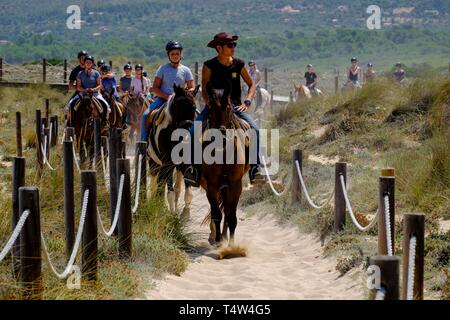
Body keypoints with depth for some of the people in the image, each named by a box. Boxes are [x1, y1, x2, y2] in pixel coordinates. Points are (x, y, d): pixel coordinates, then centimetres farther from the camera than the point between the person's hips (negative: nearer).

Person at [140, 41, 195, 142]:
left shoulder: (185, 70, 7)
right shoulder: (163, 69, 5)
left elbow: (192, 88, 5)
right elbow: (155, 88, 1)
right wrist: (167, 97, -14)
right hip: (163, 99, 0)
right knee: (146, 115, -23)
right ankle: (144, 140, -13)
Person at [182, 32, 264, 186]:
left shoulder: (238, 64, 5)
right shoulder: (209, 66, -2)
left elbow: (252, 84, 13)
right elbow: (204, 91, -2)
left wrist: (247, 102, -4)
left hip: (235, 107, 1)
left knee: (254, 129, -24)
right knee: (193, 131, -24)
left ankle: (255, 168, -20)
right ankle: (194, 169, -19)